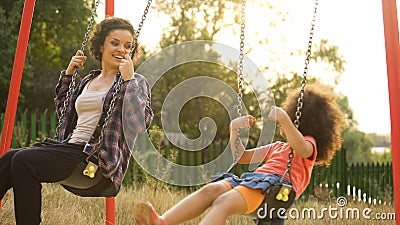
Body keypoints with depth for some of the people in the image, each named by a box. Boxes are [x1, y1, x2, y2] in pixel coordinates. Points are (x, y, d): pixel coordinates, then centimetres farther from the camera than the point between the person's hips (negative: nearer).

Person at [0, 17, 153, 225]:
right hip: (70, 146, 7)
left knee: (23, 160, -25)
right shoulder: (89, 80, 21)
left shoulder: (136, 82, 3)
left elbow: (140, 125, -13)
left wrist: (128, 80, -15)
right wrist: (68, 73, 23)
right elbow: (63, 110, 34)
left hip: (98, 158, -7)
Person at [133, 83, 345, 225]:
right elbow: (241, 157, 34)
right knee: (211, 189, -24)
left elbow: (301, 149, -12)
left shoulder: (309, 144, 17)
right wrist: (234, 130, 18)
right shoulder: (276, 147, 40)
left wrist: (285, 119, -25)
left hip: (276, 184, -7)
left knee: (223, 202, -32)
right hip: (252, 179, 7)